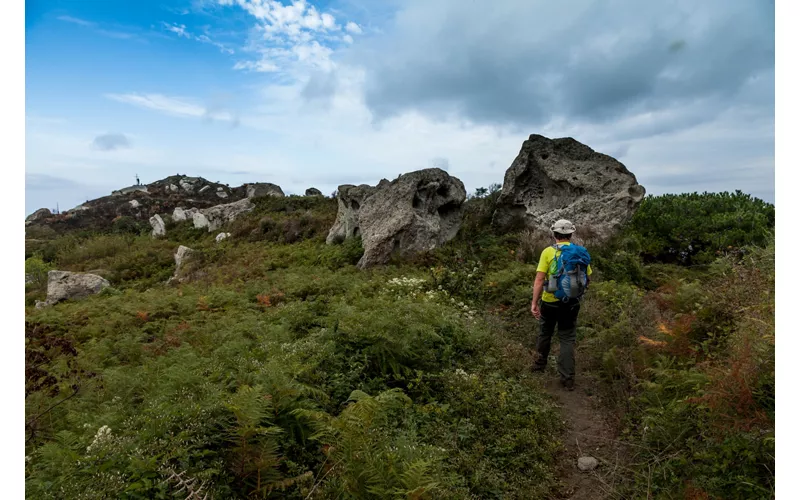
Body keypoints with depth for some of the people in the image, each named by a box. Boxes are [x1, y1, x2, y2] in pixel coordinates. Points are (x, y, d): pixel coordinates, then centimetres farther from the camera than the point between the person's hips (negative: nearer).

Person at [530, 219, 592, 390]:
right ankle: (568, 379, 10)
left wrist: (534, 303, -12)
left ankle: (540, 365, 37)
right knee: (568, 339, 10)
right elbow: (587, 279, 5)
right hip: (571, 303, 2)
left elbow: (539, 280, -16)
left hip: (549, 301, -1)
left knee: (545, 334, 19)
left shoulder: (548, 252, -11)